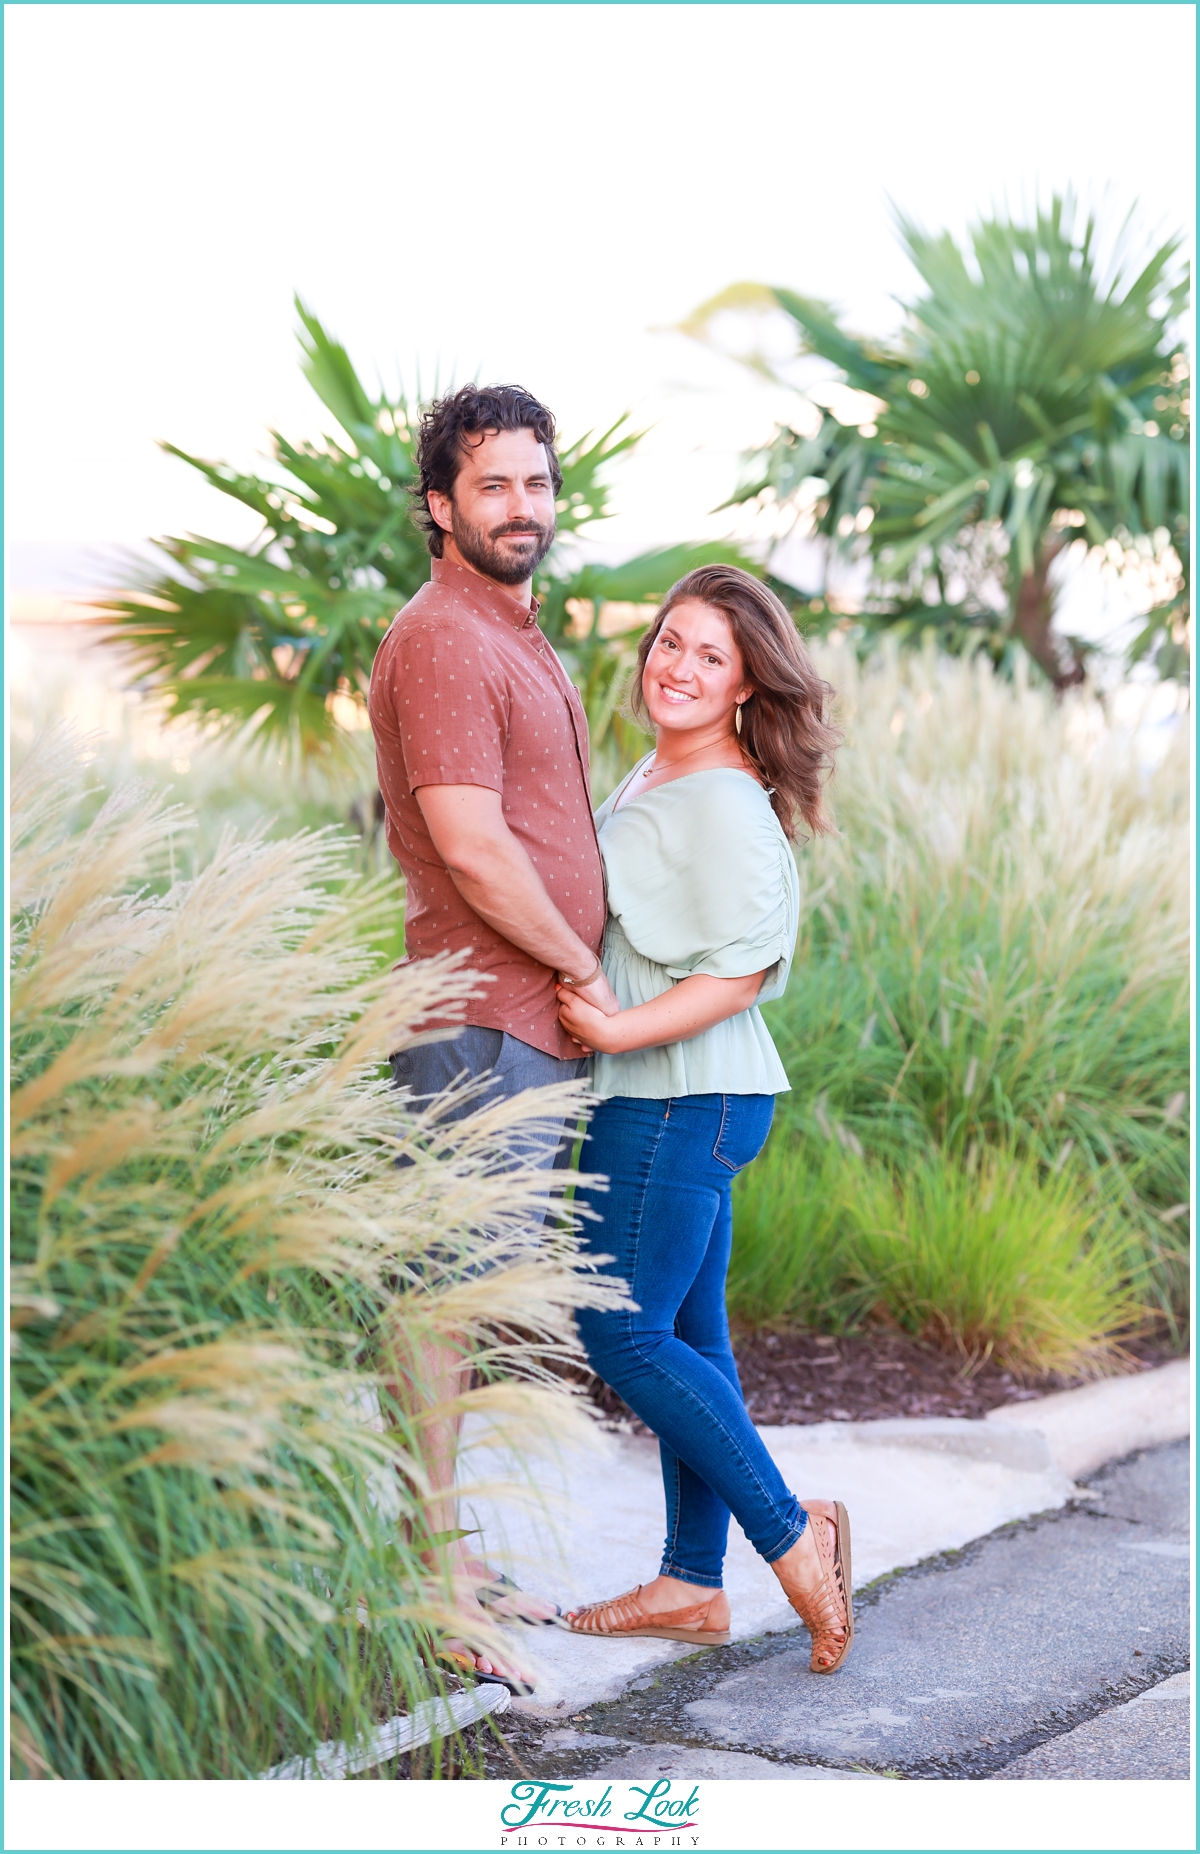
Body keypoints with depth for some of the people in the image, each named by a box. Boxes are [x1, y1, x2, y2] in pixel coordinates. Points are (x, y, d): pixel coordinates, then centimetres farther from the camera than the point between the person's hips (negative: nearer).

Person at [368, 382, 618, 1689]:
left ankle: (451, 1562, 21)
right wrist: (583, 968, -9)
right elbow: (470, 847, -19)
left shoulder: (519, 642, 21)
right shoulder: (441, 639, -11)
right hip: (480, 1024, -10)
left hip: (539, 1025, 10)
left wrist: (580, 975, 16)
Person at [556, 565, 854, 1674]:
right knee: (687, 1335, 11)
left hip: (683, 1097, -10)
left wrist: (618, 1031, -21)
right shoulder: (653, 780, 15)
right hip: (662, 1097, 10)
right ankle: (692, 1584, 17)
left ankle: (792, 1534, -1)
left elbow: (743, 969, -19)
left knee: (625, 1333, -8)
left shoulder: (727, 803, -15)